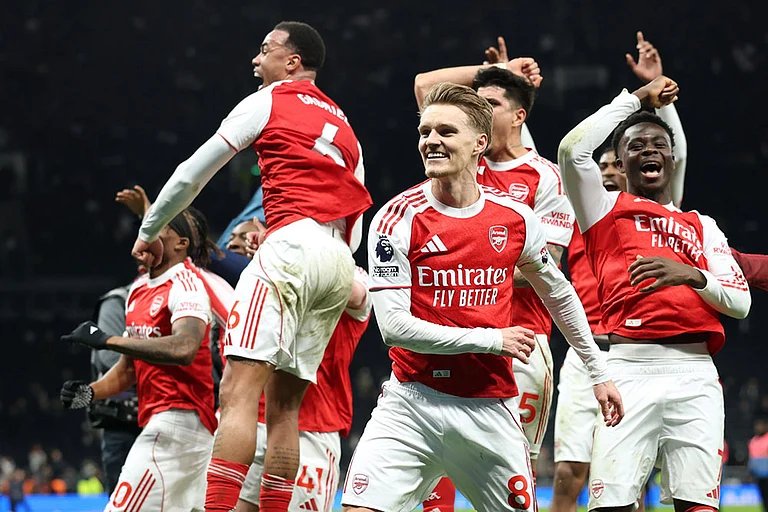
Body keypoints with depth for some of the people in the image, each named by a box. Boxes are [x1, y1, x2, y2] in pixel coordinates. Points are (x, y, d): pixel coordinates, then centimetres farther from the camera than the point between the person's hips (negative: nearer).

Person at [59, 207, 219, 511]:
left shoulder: (186, 284, -11)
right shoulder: (139, 289, 17)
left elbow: (183, 348, -30)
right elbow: (129, 366, 24)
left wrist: (107, 340, -27)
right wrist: (91, 392, 5)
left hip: (178, 416, -10)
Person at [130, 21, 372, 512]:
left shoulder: (269, 101, 9)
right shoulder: (345, 128, 28)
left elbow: (193, 173, 11)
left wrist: (150, 231, 23)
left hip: (293, 243, -8)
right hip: (340, 265, 8)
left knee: (239, 389, -18)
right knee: (285, 404, 8)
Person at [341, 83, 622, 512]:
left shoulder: (515, 217, 3)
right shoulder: (399, 219, -7)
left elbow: (558, 292, 21)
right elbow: (394, 326, -12)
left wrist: (599, 373, 25)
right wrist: (492, 340, -10)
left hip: (492, 408, 3)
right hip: (413, 403, -3)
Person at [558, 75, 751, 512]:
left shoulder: (702, 227, 23)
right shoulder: (605, 209, 16)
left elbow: (741, 302, 10)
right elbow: (573, 149, -2)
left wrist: (691, 275, -10)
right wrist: (636, 99, 8)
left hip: (695, 374, 2)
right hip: (628, 365, -2)